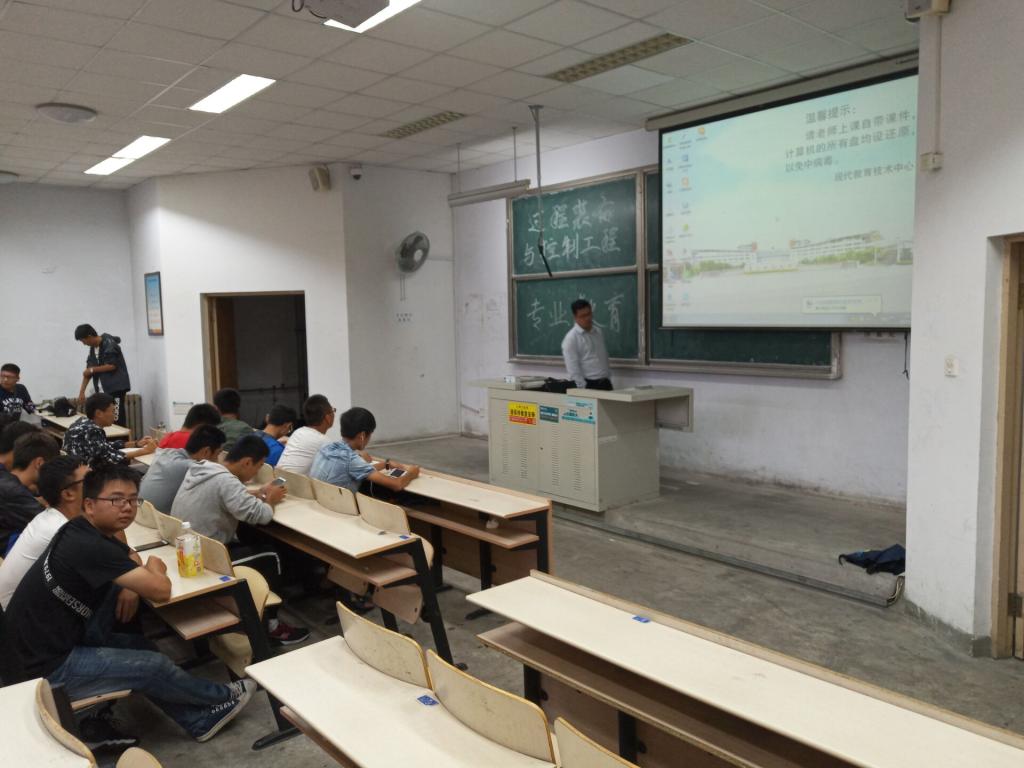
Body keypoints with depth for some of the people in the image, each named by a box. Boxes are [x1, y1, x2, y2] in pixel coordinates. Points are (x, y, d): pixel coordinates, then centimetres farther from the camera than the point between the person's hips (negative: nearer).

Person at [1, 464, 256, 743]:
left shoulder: (84, 532, 2)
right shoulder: (88, 546, -27)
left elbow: (131, 557, 22)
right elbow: (160, 591, -26)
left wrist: (130, 583, -2)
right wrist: (155, 569, -2)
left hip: (51, 642, 9)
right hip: (44, 667, -9)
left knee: (137, 645, 15)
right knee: (153, 666, -3)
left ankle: (200, 721, 23)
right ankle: (223, 697, 22)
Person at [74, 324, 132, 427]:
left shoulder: (109, 344, -11)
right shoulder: (93, 348, 14)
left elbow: (112, 365, -18)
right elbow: (88, 370, 14)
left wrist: (92, 369, -9)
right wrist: (81, 391, 10)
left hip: (116, 387, -8)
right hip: (103, 390, 8)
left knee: (117, 421, -10)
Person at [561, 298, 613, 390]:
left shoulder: (598, 332, 13)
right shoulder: (571, 339, -10)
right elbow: (573, 369, -14)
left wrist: (608, 380, 14)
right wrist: (584, 389, -17)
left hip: (605, 384, 7)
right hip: (588, 385, -6)